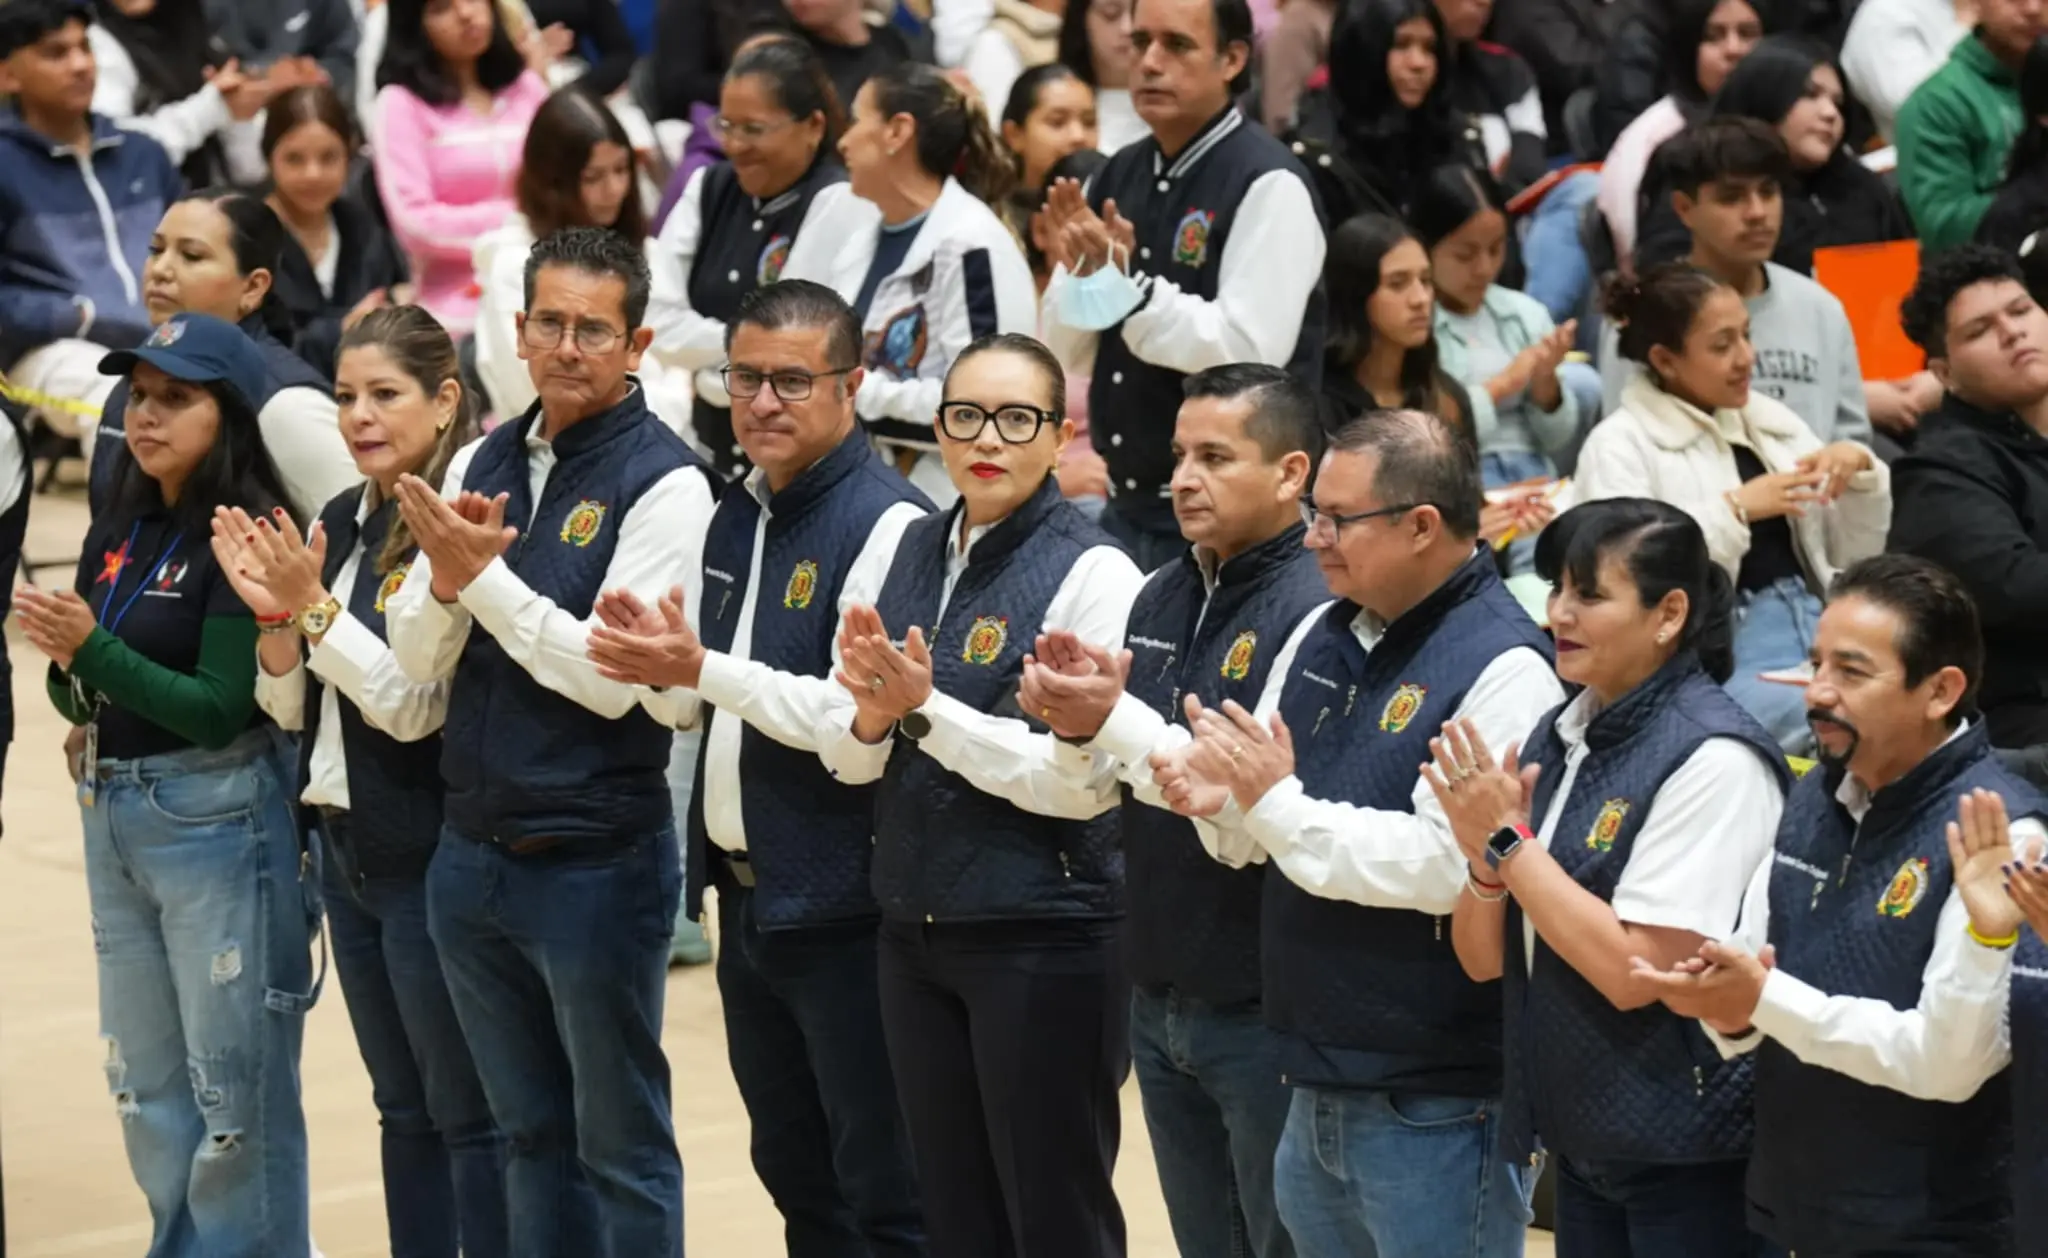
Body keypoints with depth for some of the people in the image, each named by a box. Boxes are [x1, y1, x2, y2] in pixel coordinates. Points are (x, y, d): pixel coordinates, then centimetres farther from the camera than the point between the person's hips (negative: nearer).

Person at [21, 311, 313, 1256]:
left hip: (218, 822, -8)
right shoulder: (118, 531, 8)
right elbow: (82, 698, 11)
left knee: (234, 1086, -2)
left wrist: (93, 648, -24)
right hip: (111, 816, 8)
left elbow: (218, 709, -17)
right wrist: (64, 661, -10)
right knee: (145, 1085, 16)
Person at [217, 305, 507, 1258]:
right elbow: (293, 706, 9)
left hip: (430, 855, -8)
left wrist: (313, 607, -23)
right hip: (348, 847, 8)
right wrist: (273, 613, -8)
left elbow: (417, 704, -20)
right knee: (401, 1107, 15)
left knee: (468, 1111, -1)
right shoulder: (343, 523, 9)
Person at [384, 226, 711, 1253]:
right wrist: (444, 579, -16)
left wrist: (484, 575, -19)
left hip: (595, 860, -6)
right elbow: (416, 657, 4)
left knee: (620, 1141, 5)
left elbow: (614, 677, -19)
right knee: (530, 1131, 16)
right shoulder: (481, 464, 7)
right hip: (472, 851, 6)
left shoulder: (663, 483, -12)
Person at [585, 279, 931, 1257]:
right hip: (747, 897, 9)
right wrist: (660, 668, -6)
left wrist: (705, 670, -24)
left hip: (844, 909, -9)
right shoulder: (737, 517, 12)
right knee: (794, 1177, 17)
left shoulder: (887, 524, -15)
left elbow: (860, 720, -22)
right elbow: (691, 707, 16)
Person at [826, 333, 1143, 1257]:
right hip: (916, 930, 6)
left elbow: (1084, 784, -17)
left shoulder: (1092, 573, -12)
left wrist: (927, 709, -21)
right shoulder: (912, 553, 8)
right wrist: (873, 715, -13)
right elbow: (852, 760, 9)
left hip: (1047, 940, -6)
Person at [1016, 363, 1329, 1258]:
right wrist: (1075, 725, -9)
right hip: (1160, 994, 8)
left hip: (1266, 1007, -8)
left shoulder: (1316, 608, -16)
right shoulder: (1160, 598, 8)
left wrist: (1117, 720, -25)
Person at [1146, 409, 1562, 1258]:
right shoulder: (1325, 633, 9)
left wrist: (1279, 803, -20)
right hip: (1319, 1085, 8)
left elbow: (1450, 866, -26)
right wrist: (1222, 801, -8)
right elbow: (1258, 839, 15)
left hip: (1435, 1111, -8)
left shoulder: (1503, 668, -16)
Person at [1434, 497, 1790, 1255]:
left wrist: (1508, 840, -19)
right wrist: (1485, 858, -12)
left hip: (1688, 1158, -7)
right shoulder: (1556, 738, 5)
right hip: (1583, 1144, 7)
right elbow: (1483, 959, 7)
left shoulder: (1714, 759, -16)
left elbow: (1634, 972, -21)